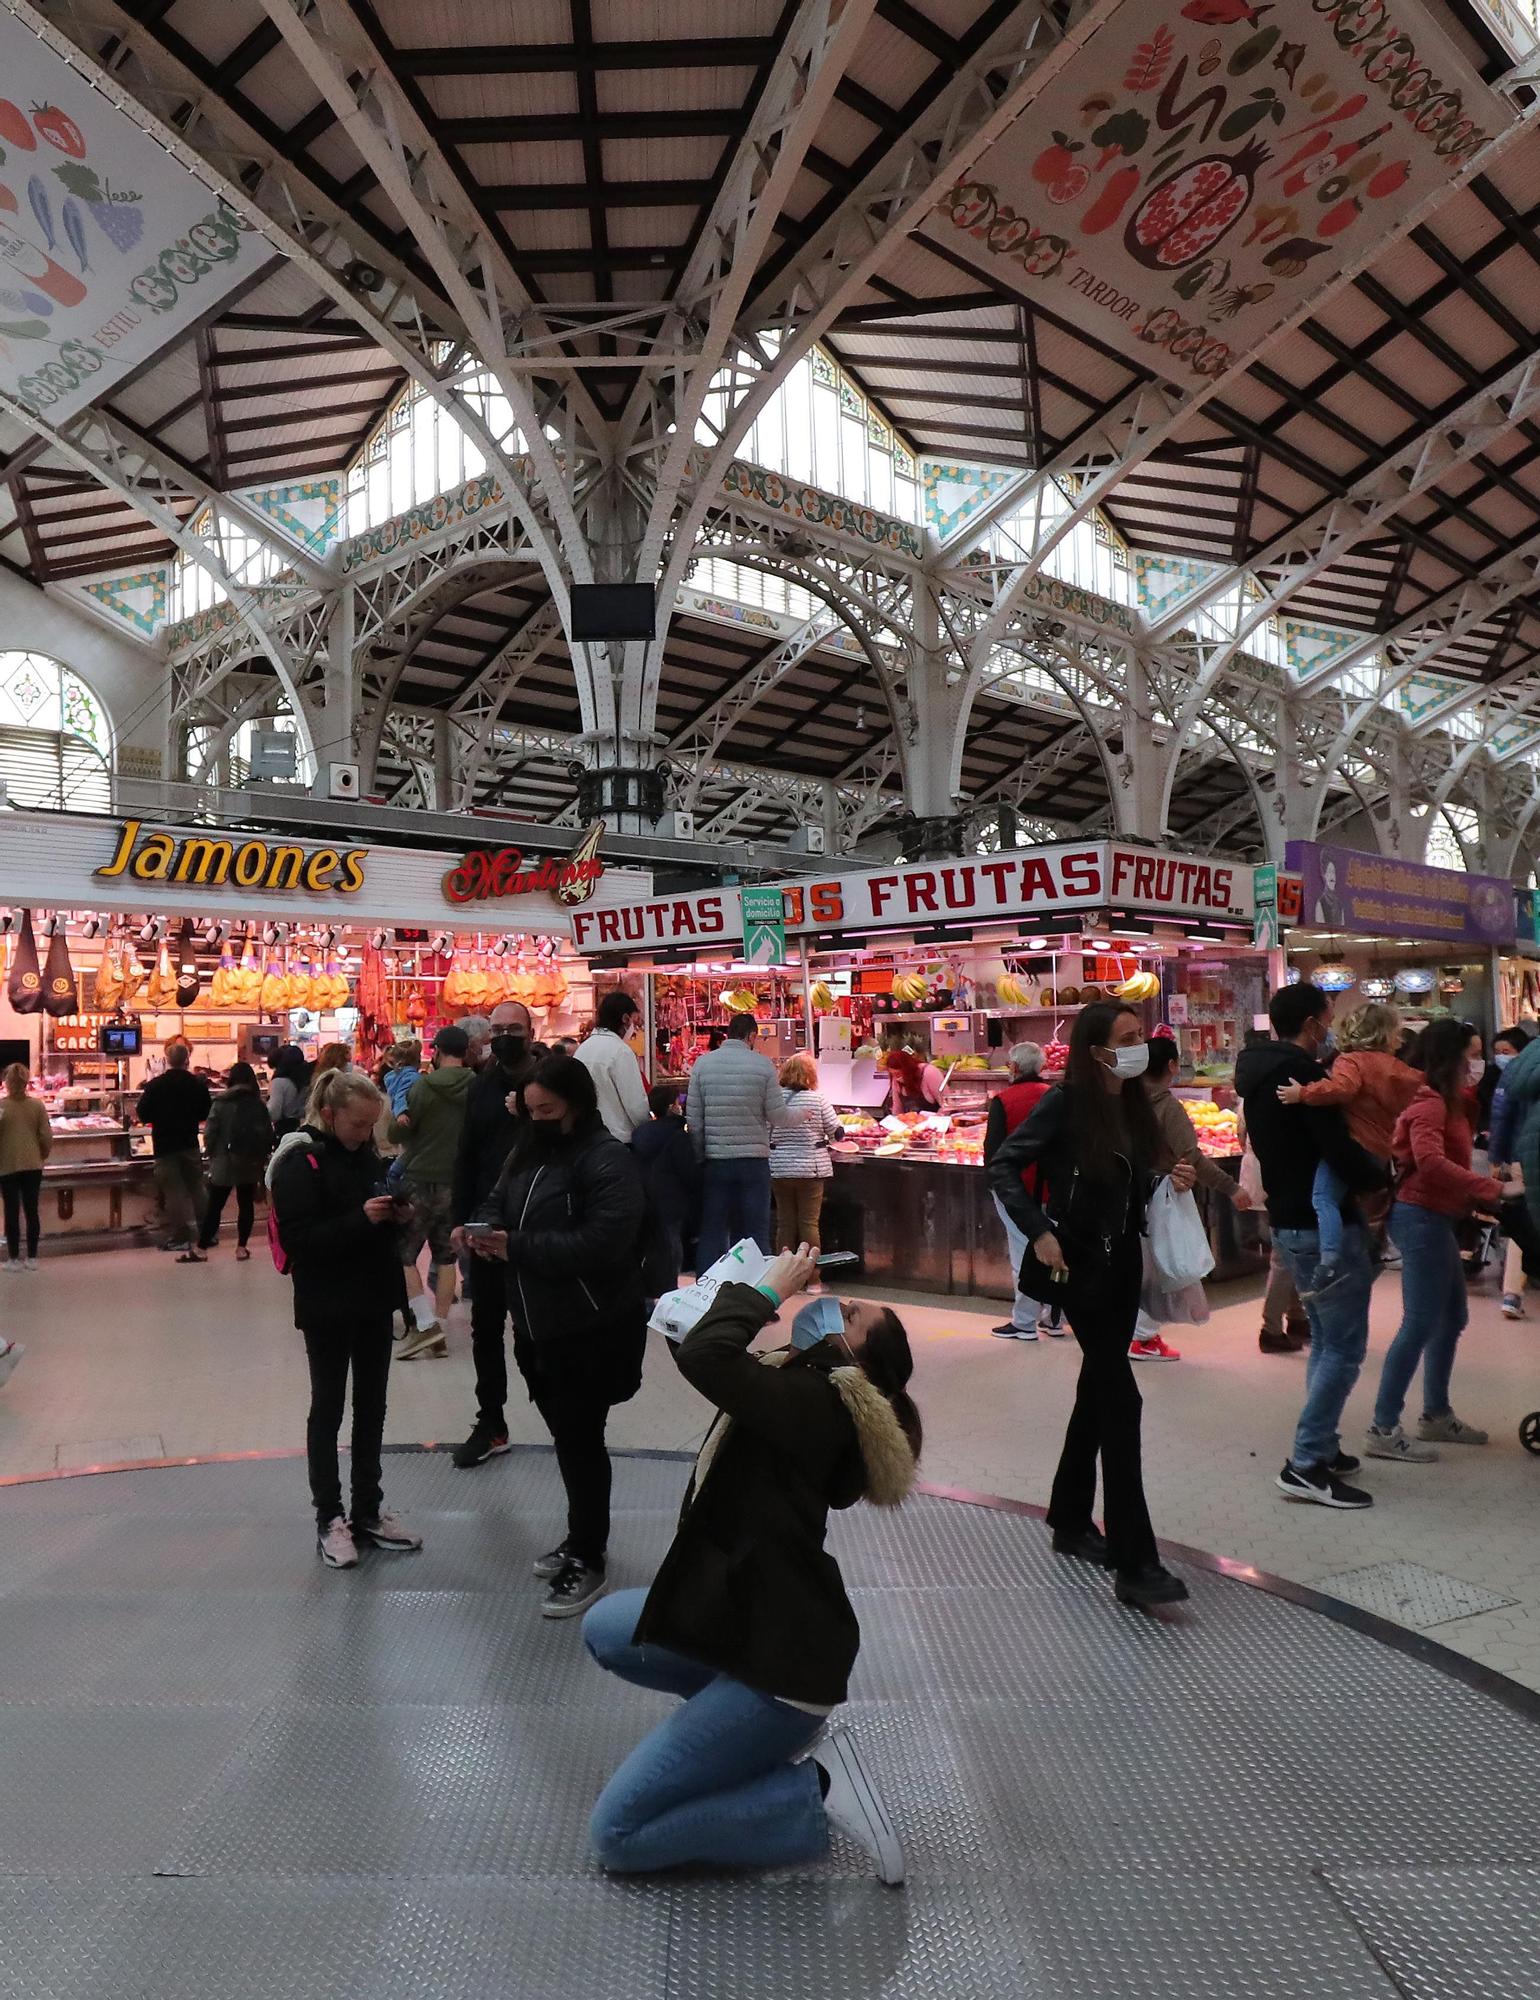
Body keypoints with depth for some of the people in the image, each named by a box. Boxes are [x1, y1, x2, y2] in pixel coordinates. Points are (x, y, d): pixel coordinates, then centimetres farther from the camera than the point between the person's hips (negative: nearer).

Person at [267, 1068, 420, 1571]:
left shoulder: (365, 1153, 8)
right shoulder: (301, 1162, -13)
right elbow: (299, 1238, -20)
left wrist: (395, 1215, -4)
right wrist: (361, 1218, -29)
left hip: (373, 1302, 7)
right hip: (328, 1308, -7)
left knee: (371, 1408, 14)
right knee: (328, 1410, 6)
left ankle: (368, 1511, 26)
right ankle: (330, 1519, 19)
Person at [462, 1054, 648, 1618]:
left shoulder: (606, 1159, -19)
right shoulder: (528, 1150, 9)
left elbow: (603, 1241, -29)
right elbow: (499, 1203, 17)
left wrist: (517, 1247, -27)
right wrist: (481, 1229, -7)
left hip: (591, 1328, -8)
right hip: (537, 1321, 8)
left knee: (579, 1441, 1)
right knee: (567, 1435, 19)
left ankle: (588, 1559, 17)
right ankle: (582, 1537, 36)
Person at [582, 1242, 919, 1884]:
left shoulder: (815, 1400, -23)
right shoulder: (808, 1391, 5)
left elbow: (703, 1355, -37)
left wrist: (771, 1288, -22)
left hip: (780, 1656, -10)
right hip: (753, 1623, 10)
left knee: (617, 1835, -4)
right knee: (605, 1629, 23)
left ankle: (816, 1791, -1)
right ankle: (768, 1729, 15)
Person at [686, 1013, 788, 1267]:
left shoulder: (703, 1064, 0)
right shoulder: (763, 1065, -5)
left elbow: (693, 1119, -1)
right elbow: (778, 1116, -4)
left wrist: (699, 1157, 8)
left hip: (715, 1160, 2)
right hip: (754, 1160, -1)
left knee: (712, 1234, 9)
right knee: (755, 1234, 7)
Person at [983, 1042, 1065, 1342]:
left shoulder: (1003, 1101, -13)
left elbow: (993, 1147, -12)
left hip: (1016, 1187, -5)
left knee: (1024, 1254, 1)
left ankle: (1024, 1323, 7)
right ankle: (1054, 1319, 20)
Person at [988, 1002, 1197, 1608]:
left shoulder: (1134, 1104, 6)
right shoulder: (1065, 1102, -14)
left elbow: (1141, 1180, 14)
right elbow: (1003, 1165, -14)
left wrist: (1173, 1178, -5)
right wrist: (1039, 1232, -19)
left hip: (1124, 1259, 8)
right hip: (1081, 1263, -8)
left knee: (1098, 1389, 16)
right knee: (1120, 1398, -11)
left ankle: (1070, 1520, 32)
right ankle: (1134, 1564, -7)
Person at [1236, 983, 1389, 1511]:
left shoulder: (1260, 1071, 11)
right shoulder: (1300, 1073, -19)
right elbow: (1339, 1149, -25)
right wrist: (1381, 1176, -7)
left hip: (1290, 1223, 10)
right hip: (1325, 1224, -10)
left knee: (1326, 1339, 20)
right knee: (1345, 1346, -4)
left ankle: (1322, 1448, 26)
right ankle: (1306, 1463, -4)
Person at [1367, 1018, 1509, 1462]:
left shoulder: (1451, 1101, 16)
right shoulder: (1430, 1102, -16)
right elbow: (1430, 1161, -32)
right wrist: (1493, 1189, -31)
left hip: (1436, 1218, 11)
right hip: (1421, 1217, -11)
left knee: (1453, 1316, 18)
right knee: (1421, 1322, -8)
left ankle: (1436, 1415, 31)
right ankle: (1383, 1429, -3)